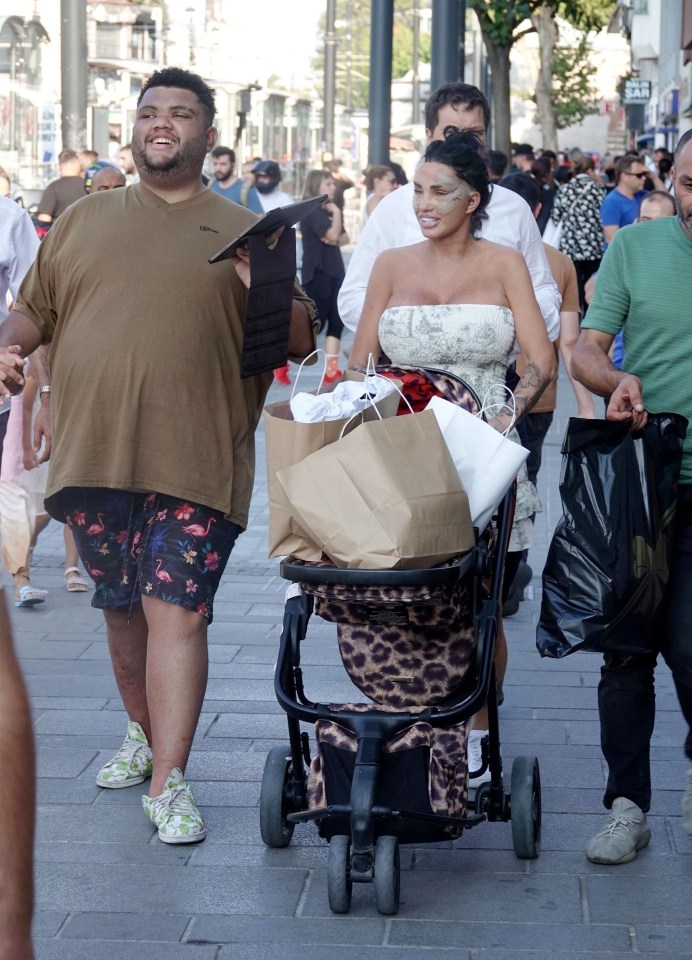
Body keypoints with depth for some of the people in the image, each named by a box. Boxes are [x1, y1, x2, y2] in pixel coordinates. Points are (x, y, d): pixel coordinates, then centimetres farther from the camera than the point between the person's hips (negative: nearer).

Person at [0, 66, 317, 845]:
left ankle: (169, 784, -9)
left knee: (177, 612, -11)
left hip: (197, 461, -3)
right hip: (94, 454, 3)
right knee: (122, 608, 14)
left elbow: (301, 340, 7)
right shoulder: (85, 220, 17)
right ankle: (142, 733, 35)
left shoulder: (246, 233, 10)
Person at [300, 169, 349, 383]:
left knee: (336, 322, 4)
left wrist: (335, 238, -7)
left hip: (334, 272, 9)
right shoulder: (312, 211, -11)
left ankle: (332, 370, 5)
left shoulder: (328, 209, 16)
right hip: (317, 273, -8)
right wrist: (336, 213, -8)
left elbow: (344, 237, 14)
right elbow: (332, 235, -21)